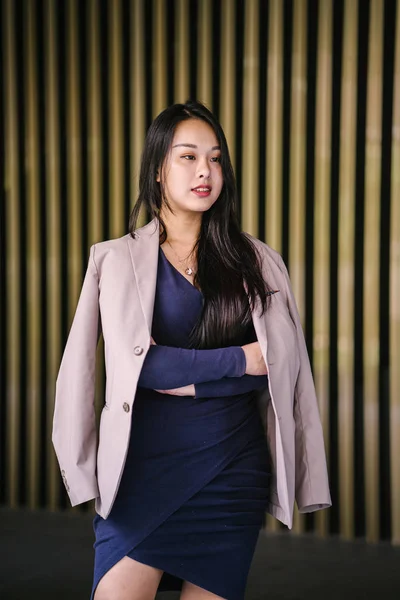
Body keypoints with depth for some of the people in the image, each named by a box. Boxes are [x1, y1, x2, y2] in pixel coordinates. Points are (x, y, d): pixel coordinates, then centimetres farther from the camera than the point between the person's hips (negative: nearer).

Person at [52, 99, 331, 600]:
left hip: (233, 465, 2)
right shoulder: (116, 259, 1)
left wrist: (181, 374, -11)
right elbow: (134, 361, -10)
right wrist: (238, 359, -9)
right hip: (144, 462, -2)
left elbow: (279, 363, -4)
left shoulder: (256, 260, 6)